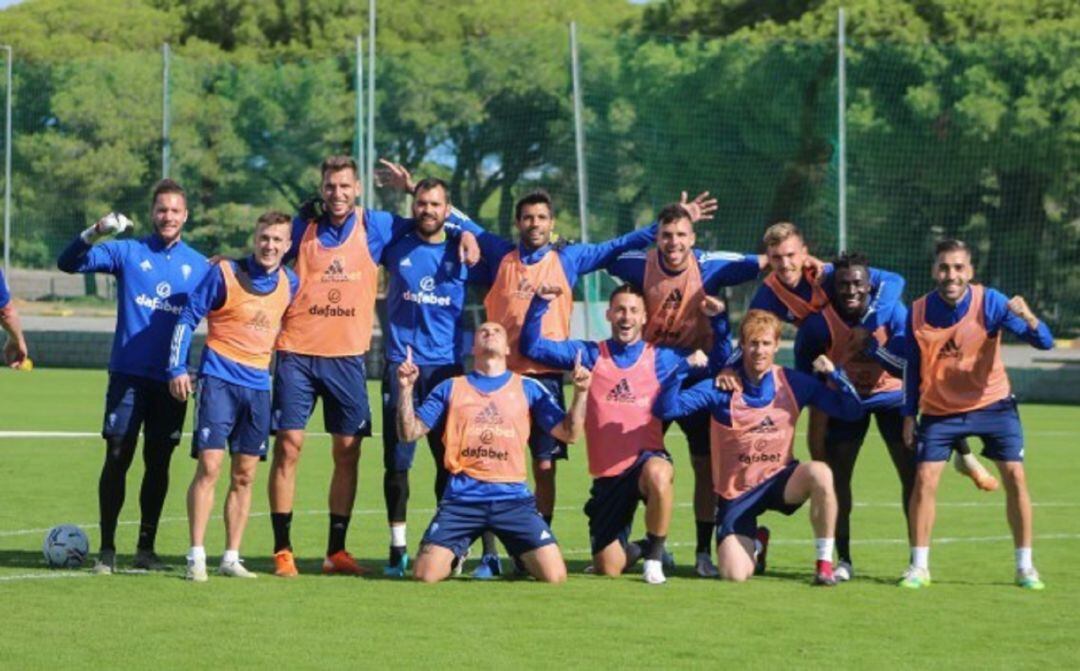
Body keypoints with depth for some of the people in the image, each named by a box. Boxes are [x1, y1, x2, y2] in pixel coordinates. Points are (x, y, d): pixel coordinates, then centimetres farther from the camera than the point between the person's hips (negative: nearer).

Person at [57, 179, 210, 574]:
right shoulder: (127, 252, 2)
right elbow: (68, 263, -5)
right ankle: (106, 549, 1)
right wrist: (95, 232, -21)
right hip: (128, 373, -2)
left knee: (158, 462, 6)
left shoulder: (199, 266, 9)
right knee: (117, 458, -5)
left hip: (170, 378, 2)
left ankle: (146, 548, 15)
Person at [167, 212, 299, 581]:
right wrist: (177, 368, -10)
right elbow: (188, 318, -4)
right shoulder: (225, 273, -6)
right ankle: (196, 556, -10)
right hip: (219, 378, -5)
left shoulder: (290, 284, 7)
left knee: (244, 476, 6)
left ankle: (231, 558, 13)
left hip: (258, 384, 5)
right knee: (209, 466, -12)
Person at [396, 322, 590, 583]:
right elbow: (409, 432, 9)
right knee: (426, 574, -17)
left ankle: (521, 559, 22)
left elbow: (568, 433, 9)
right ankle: (455, 557, 20)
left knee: (554, 575, -14)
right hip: (461, 500, 0)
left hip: (513, 497, 0)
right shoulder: (451, 388, 13)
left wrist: (580, 393, -5)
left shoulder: (528, 388, 12)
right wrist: (406, 389, -4)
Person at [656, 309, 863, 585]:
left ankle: (824, 563, -18)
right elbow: (665, 409, -17)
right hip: (736, 492, -1)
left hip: (780, 480, 1)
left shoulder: (794, 383, -4)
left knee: (820, 473, -34)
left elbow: (852, 411, -3)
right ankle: (755, 545, 24)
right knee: (734, 574, -17)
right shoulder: (721, 387, -10)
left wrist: (834, 374, -21)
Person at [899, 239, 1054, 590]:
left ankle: (1025, 566, 6)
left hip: (992, 402, -1)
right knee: (925, 479, -11)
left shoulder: (990, 302, -17)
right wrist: (909, 415, 2)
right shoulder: (919, 312, -12)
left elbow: (1044, 342, -22)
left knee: (1015, 476, -7)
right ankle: (919, 566, 2)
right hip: (939, 409, 1)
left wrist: (1027, 318, -43)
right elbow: (913, 367, 3)